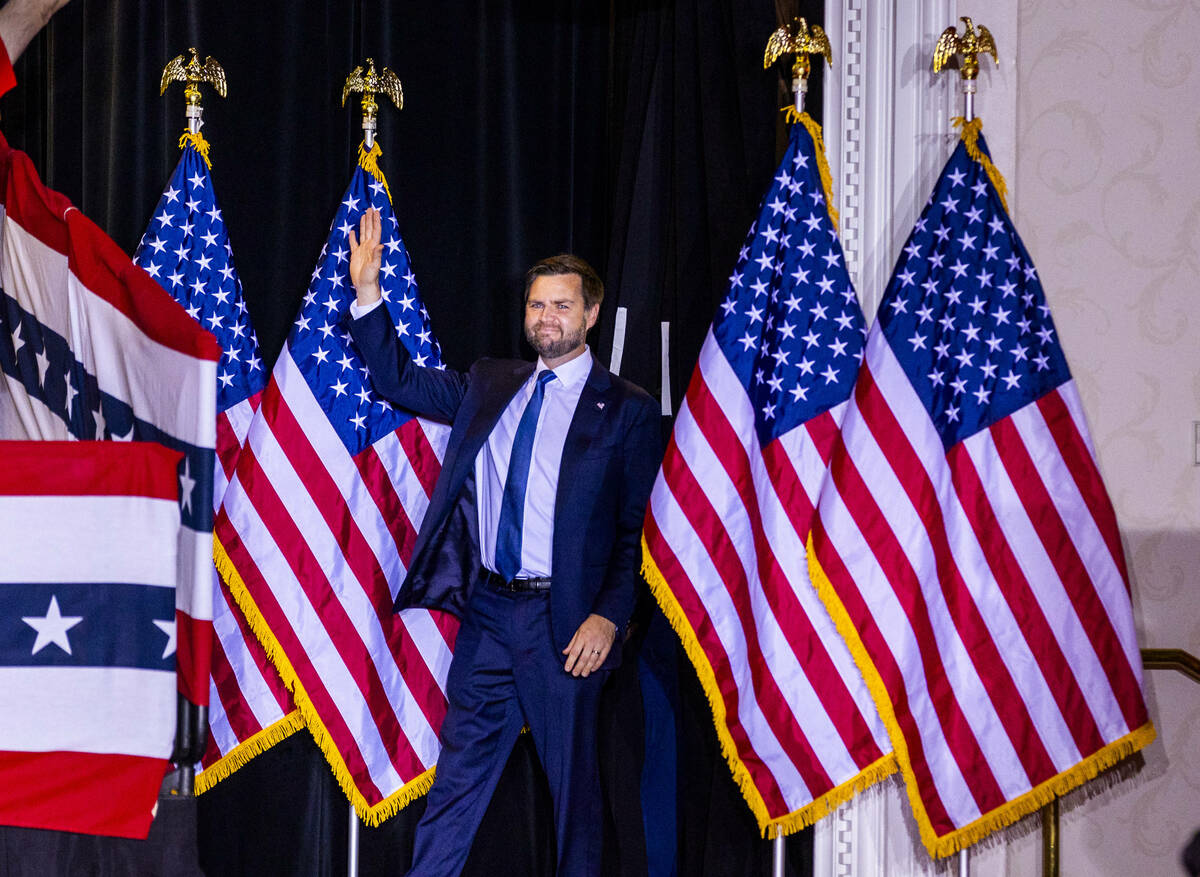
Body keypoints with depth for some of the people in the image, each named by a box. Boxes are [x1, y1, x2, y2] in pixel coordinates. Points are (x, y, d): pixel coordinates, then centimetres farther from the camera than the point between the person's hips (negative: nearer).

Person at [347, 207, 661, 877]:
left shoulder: (627, 410, -1)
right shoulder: (490, 385, 13)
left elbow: (637, 531, -4)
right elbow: (400, 381, 16)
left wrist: (608, 617, -15)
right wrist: (369, 293, 5)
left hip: (563, 620, -4)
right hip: (487, 612, 4)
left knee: (574, 783, 4)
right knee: (459, 775, 7)